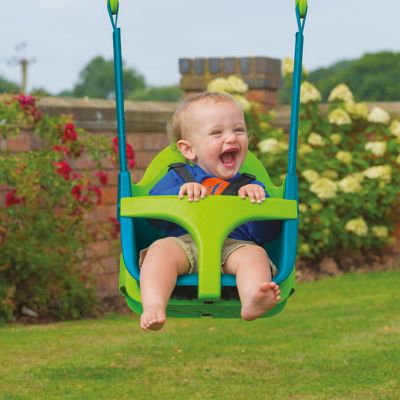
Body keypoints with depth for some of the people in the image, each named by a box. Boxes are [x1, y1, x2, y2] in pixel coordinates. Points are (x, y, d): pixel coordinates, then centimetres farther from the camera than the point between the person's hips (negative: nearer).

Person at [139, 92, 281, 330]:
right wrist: (180, 194, -11)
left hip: (235, 246, 0)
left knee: (255, 254, -31)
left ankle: (253, 301, -62)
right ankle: (153, 307, -53)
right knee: (161, 249, -30)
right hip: (183, 243, 0)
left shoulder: (251, 186, 23)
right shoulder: (178, 178, 22)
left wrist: (257, 199, -8)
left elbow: (265, 234, 9)